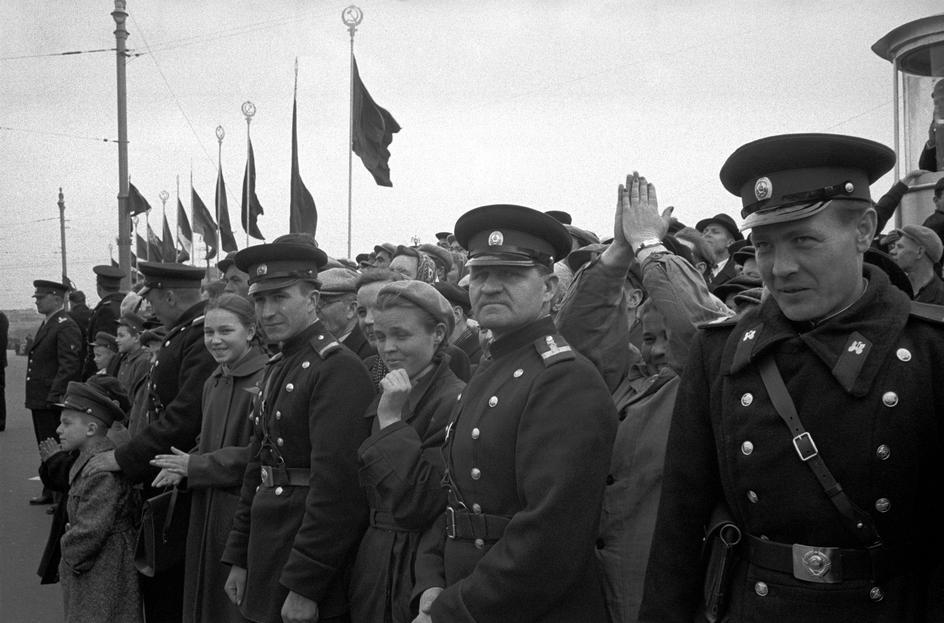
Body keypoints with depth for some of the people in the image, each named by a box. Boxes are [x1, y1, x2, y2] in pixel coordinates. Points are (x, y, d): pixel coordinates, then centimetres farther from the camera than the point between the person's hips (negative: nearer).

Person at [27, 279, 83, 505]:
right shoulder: (46, 324, 17)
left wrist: (55, 395, -24)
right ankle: (50, 492, 26)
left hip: (53, 402, -10)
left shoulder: (66, 327, -14)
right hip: (39, 400, 10)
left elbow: (69, 365, -21)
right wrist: (33, 395, 16)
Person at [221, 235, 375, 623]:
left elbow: (336, 485, -22)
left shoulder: (338, 368, -16)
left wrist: (305, 587, -22)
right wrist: (239, 559, 15)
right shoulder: (277, 370, 13)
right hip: (266, 562, 8)